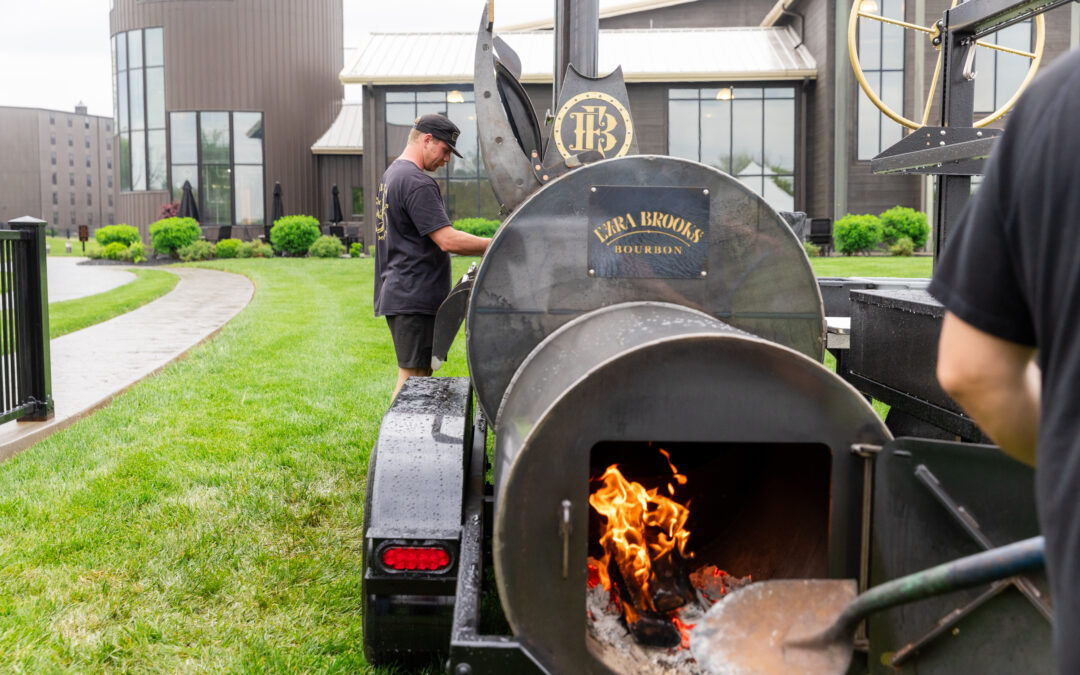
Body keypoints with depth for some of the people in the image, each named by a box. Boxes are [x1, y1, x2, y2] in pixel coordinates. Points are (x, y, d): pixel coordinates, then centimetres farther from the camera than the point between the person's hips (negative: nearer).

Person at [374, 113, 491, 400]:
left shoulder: (392, 174, 18)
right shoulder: (417, 183, -15)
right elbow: (448, 240, -22)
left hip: (396, 294, 10)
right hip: (415, 298, -10)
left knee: (418, 376, 13)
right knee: (412, 378, -6)